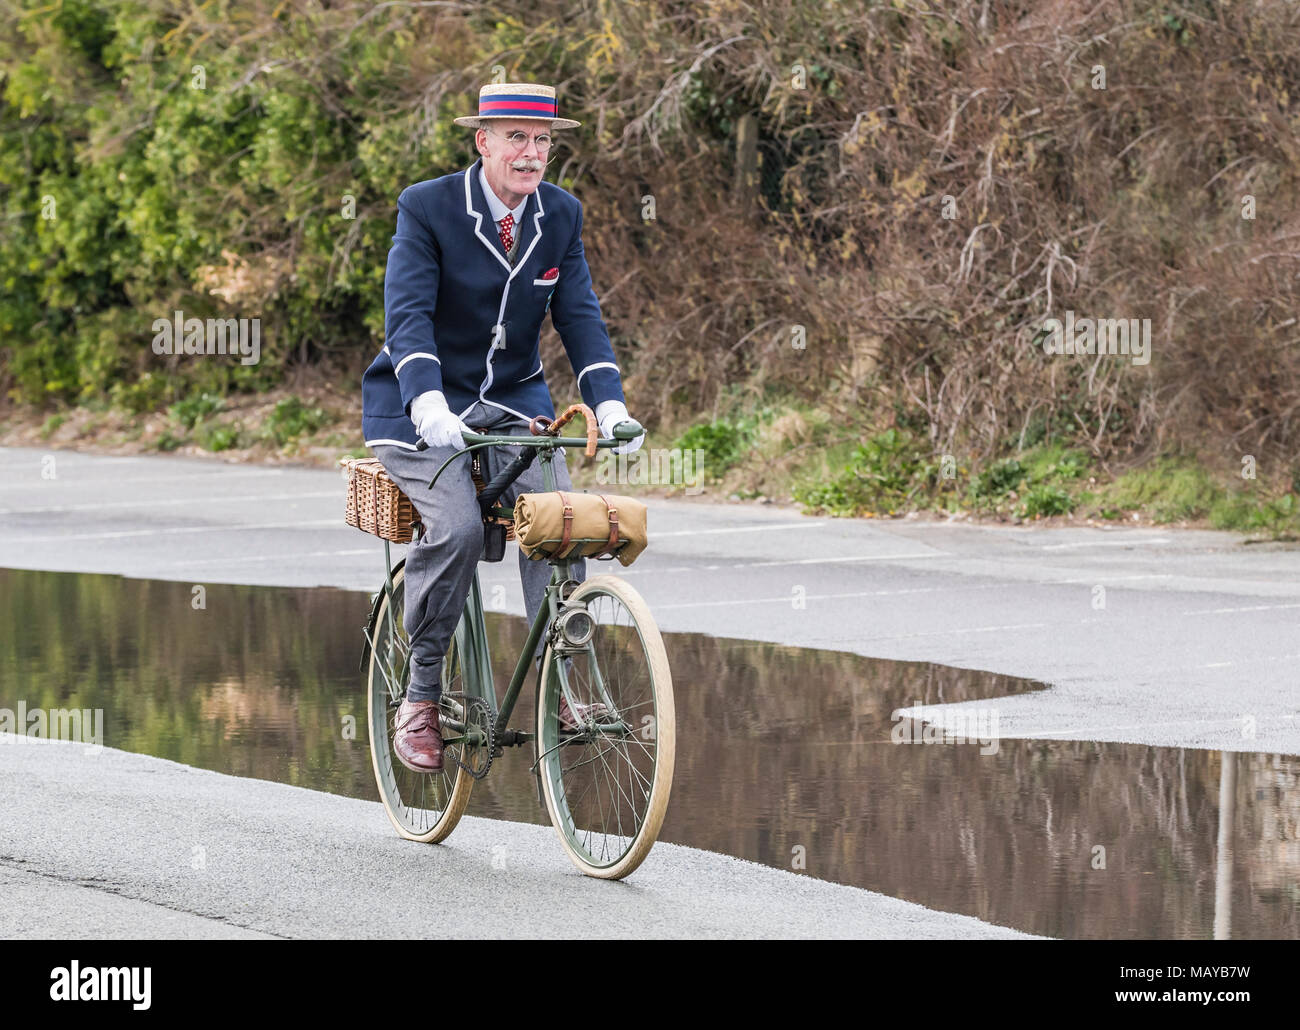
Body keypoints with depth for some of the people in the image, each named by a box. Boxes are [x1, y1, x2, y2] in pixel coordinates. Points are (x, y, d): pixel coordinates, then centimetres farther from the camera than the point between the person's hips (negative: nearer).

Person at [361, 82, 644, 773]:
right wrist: (429, 404, -40)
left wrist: (610, 405, -20)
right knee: (456, 526, -27)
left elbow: (579, 316, -3)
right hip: (423, 408, -4)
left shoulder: (561, 215, 0)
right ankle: (421, 696, -11)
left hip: (514, 401, 4)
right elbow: (407, 314, -23)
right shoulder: (426, 208, -14)